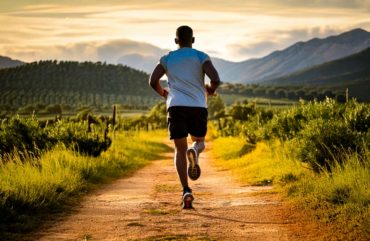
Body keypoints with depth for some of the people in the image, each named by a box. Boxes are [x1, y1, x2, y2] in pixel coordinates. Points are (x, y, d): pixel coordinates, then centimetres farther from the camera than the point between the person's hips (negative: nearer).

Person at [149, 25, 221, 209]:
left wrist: (164, 94, 22)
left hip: (176, 106, 1)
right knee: (199, 140, 22)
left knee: (180, 150, 6)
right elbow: (215, 79, -7)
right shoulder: (201, 57, 7)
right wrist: (211, 90, 15)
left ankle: (186, 190, -12)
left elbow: (153, 81, 2)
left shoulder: (167, 59, 11)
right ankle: (194, 150, -18)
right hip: (198, 106, 0)